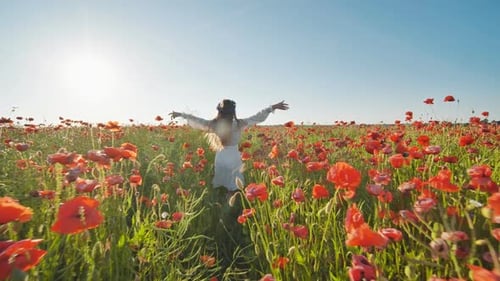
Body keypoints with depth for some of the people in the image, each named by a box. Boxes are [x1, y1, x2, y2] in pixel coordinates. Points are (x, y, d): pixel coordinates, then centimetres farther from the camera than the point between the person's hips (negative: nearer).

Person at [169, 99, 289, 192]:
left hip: (221, 159, 2)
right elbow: (258, 117, -1)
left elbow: (197, 121, 7)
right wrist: (273, 107, 8)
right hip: (234, 160, -1)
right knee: (235, 189, 9)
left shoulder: (213, 125, -5)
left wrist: (180, 114, 22)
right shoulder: (239, 124, -8)